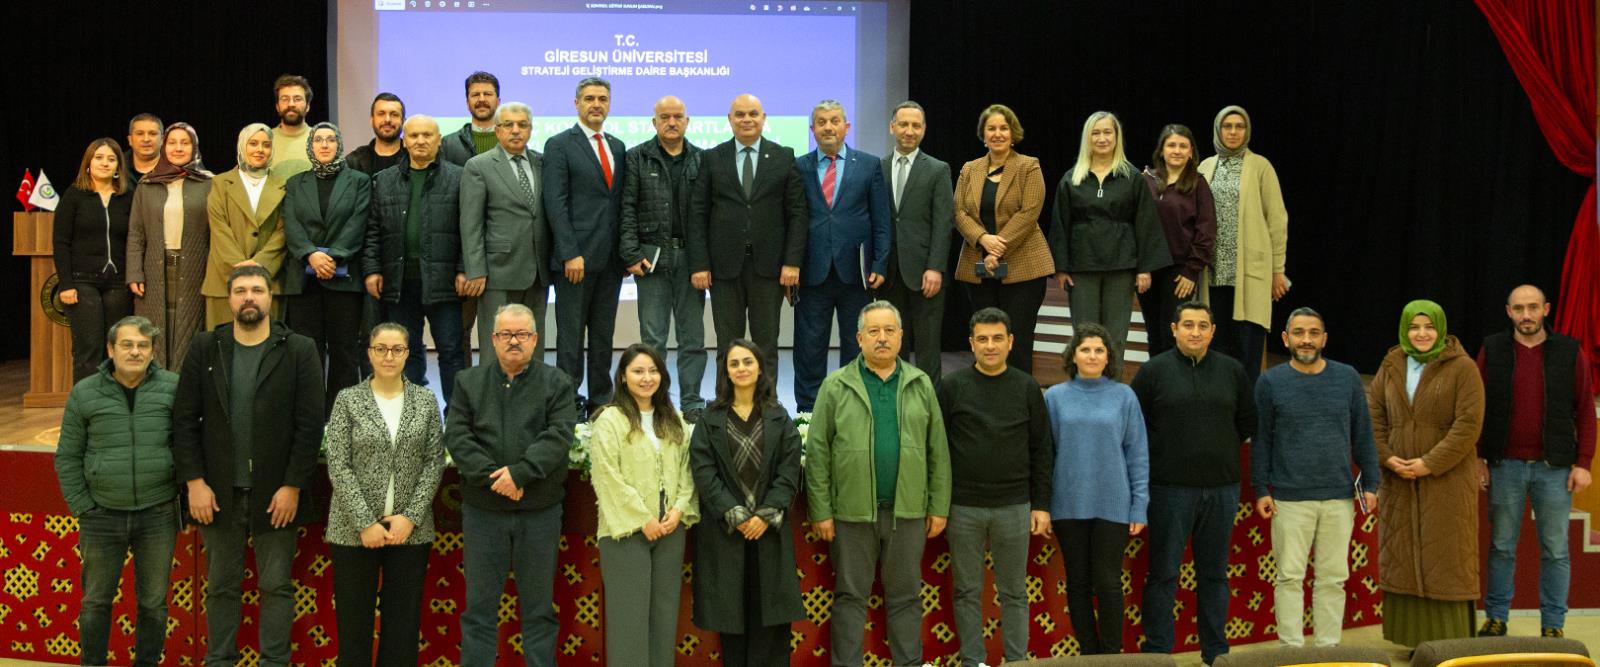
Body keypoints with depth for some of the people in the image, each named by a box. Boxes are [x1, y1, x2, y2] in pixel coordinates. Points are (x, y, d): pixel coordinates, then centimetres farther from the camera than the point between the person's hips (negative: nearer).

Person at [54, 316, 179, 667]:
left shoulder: (172, 388, -2)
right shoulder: (84, 394, 0)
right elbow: (68, 458, 4)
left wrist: (185, 494, -3)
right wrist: (83, 507, -1)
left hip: (157, 516, 0)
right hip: (102, 516, 1)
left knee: (154, 602, 10)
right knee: (96, 601, 11)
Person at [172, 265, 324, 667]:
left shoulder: (299, 351, -2)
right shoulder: (204, 349, 5)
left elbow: (310, 424, -5)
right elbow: (184, 420, 2)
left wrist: (292, 486, -10)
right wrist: (194, 481, -5)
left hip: (276, 493, -2)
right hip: (219, 492, 2)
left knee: (276, 586, 4)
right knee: (221, 585, 11)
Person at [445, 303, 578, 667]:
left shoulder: (557, 384, 3)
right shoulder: (469, 381, 8)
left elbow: (558, 437, -9)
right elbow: (457, 436, -2)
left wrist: (519, 473, -20)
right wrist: (492, 476, -15)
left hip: (540, 511, -1)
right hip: (483, 510, 1)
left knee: (538, 608, 7)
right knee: (479, 606, 7)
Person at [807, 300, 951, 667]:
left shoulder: (921, 385, 7)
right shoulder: (836, 386, 0)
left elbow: (938, 451, 7)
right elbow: (818, 453, -2)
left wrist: (939, 507, 3)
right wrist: (821, 512, -7)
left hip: (908, 511, 2)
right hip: (852, 512, -2)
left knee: (905, 596, 11)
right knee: (850, 597, 7)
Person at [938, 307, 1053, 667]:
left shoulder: (1027, 388, 4)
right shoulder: (952, 386, 0)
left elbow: (1042, 450, 5)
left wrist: (1041, 505, 1)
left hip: (1014, 507, 1)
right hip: (963, 507, 0)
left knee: (1014, 591, 8)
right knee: (968, 591, 7)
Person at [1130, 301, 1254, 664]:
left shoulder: (1232, 370, 8)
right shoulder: (1154, 370, -3)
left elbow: (1248, 420, 17)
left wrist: (1222, 449, 11)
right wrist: (1157, 454, 1)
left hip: (1222, 488, 3)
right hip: (1170, 488, -3)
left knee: (1215, 573, 12)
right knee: (1163, 573, 1)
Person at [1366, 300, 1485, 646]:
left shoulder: (1462, 368, -4)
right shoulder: (1391, 367, 9)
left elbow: (1469, 425, -11)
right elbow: (1373, 415, 7)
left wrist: (1430, 463, -16)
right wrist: (1387, 458, -8)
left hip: (1447, 480, -4)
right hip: (1399, 480, 4)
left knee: (1446, 557, -2)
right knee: (1401, 556, 5)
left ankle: (1450, 641, 5)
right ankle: (1410, 638, 12)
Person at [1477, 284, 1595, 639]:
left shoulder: (1570, 352, 2)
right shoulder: (1492, 350, 3)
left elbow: (1585, 411, 2)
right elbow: (1477, 408, 5)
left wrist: (1583, 462, -4)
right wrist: (1478, 457, -1)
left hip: (1554, 467, 0)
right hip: (1505, 466, 1)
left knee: (1555, 550, 5)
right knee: (1501, 547, 7)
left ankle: (1553, 625, 13)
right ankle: (1495, 619, 16)